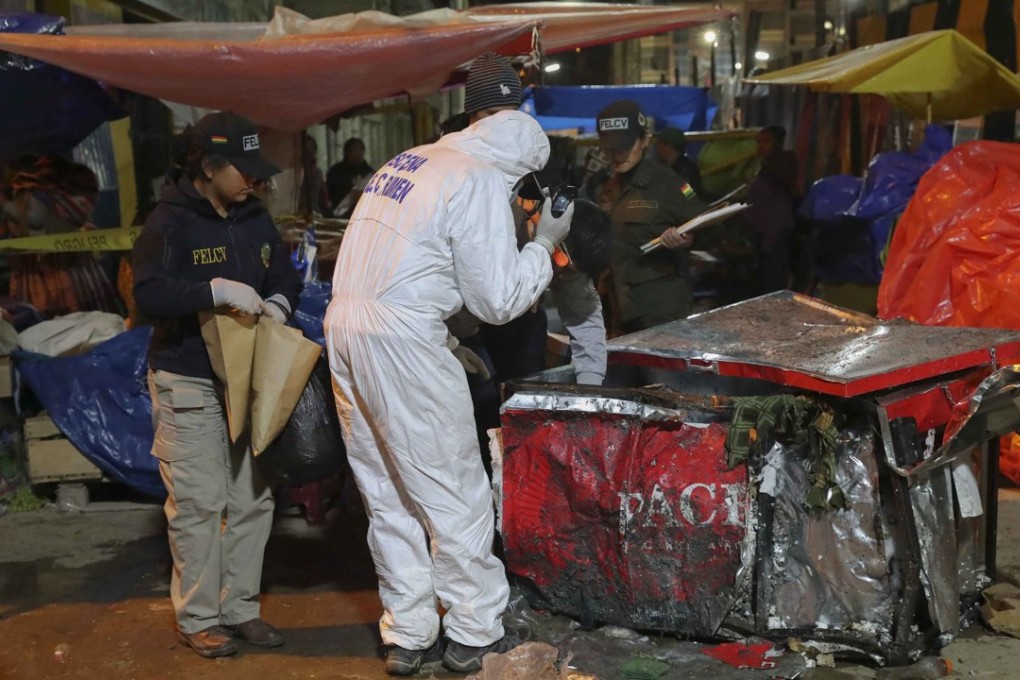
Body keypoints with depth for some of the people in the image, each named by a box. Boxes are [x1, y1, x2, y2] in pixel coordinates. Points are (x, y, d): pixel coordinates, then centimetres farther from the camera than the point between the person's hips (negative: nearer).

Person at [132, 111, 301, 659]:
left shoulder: (255, 218, 8)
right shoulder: (170, 221, -11)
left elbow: (284, 273, 17)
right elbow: (148, 294, -21)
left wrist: (278, 301, -5)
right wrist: (217, 290, -30)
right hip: (189, 382, -6)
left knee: (252, 499, 10)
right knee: (199, 503, -3)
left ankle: (240, 607, 24)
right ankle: (197, 619, 12)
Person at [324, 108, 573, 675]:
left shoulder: (409, 161, 18)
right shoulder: (482, 183, -7)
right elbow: (498, 301, -7)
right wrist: (544, 244, 6)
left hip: (346, 325, 9)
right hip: (402, 338, -9)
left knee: (389, 496, 14)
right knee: (454, 494, 4)